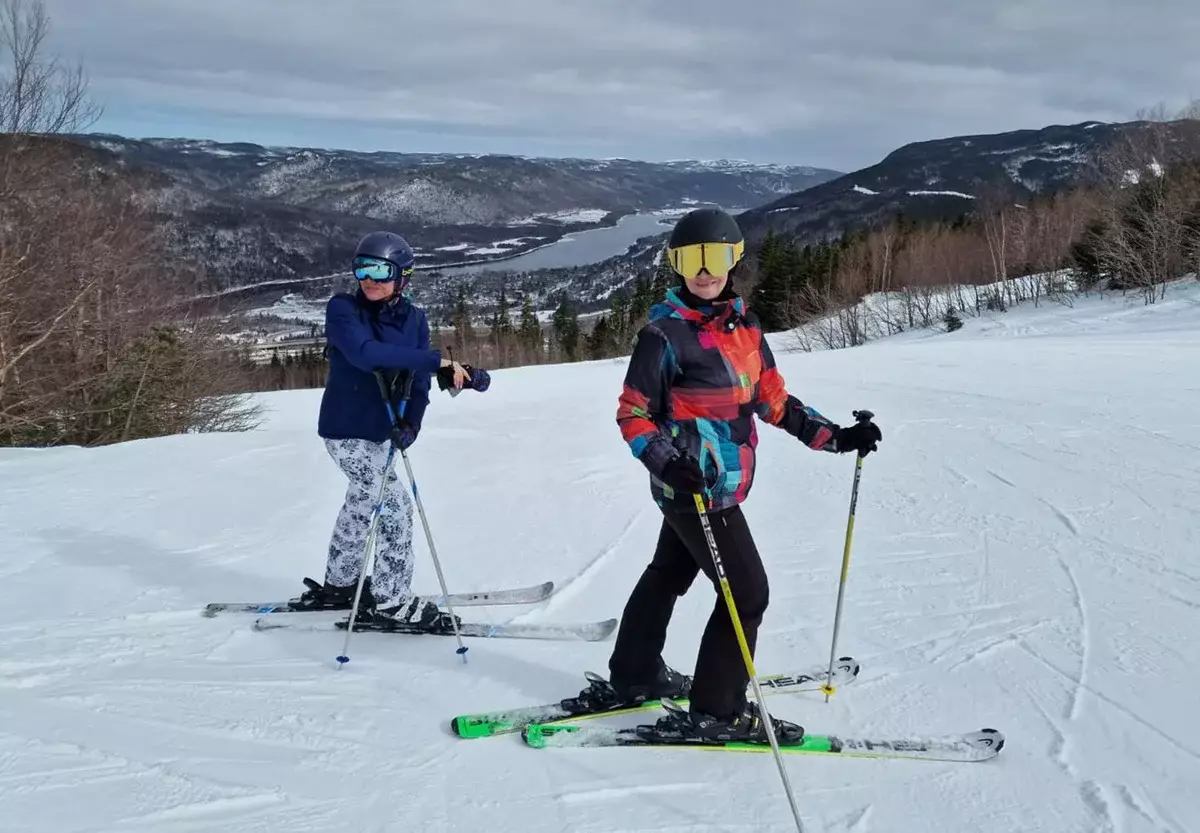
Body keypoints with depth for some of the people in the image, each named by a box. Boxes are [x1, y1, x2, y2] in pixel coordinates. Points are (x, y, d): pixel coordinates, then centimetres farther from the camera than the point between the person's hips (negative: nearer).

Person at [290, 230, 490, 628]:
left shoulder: (414, 318, 0)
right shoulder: (343, 308, -16)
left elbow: (417, 380, -4)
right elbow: (365, 352, -34)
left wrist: (410, 422, -24)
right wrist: (437, 362, -39)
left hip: (379, 429, 7)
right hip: (347, 429, -7)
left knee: (363, 502, 21)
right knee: (394, 504, -8)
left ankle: (339, 584, 40)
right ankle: (389, 599, 5)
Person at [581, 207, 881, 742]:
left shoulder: (745, 327, 7)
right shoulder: (664, 333, -14)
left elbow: (774, 401, 11)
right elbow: (632, 414, -12)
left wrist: (836, 437, 2)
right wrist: (667, 462, -29)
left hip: (724, 484, 8)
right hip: (693, 487, -8)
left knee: (668, 576, 21)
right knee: (747, 591, -6)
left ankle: (632, 677, 39)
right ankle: (716, 711, 7)